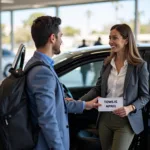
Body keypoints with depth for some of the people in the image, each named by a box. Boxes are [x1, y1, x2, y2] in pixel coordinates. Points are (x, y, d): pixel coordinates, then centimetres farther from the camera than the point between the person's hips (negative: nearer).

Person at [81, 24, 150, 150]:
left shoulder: (140, 65, -9)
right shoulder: (107, 63, 5)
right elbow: (98, 89, 9)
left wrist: (130, 108, -21)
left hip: (125, 121, -5)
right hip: (105, 119, 5)